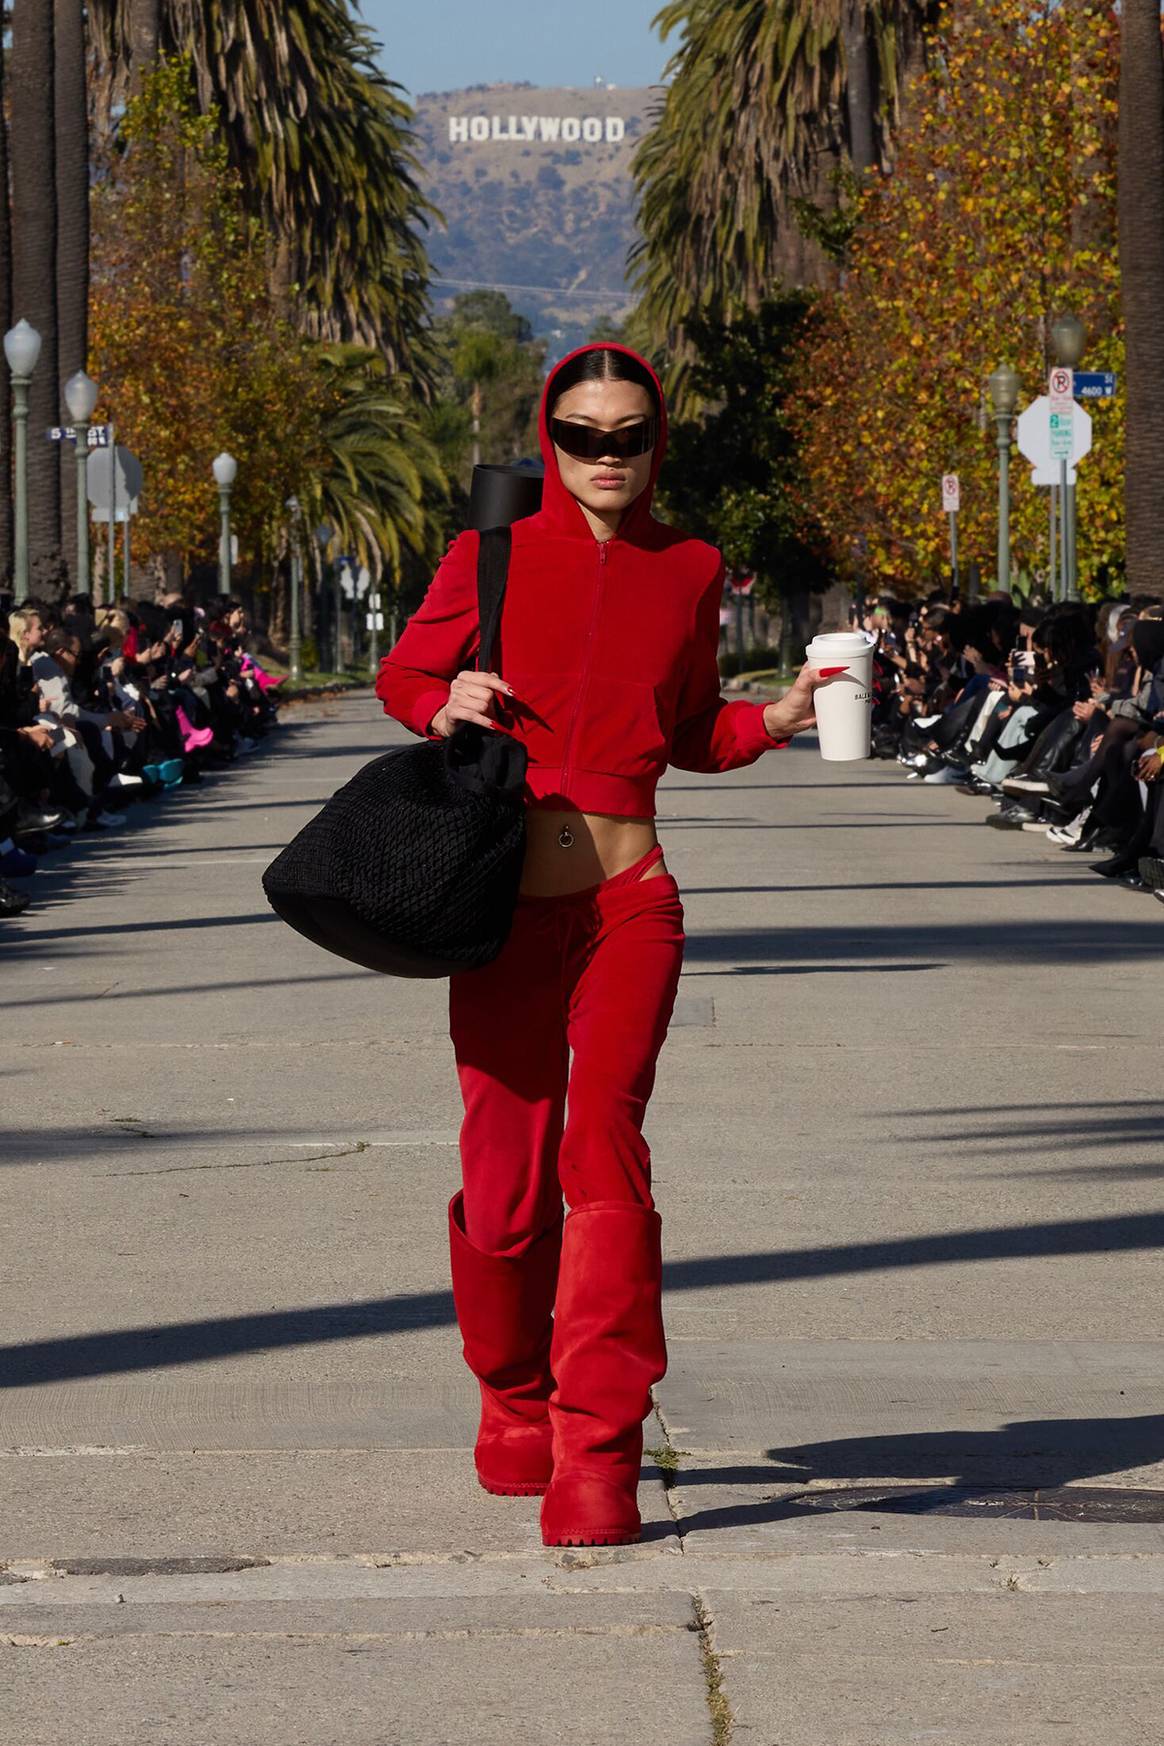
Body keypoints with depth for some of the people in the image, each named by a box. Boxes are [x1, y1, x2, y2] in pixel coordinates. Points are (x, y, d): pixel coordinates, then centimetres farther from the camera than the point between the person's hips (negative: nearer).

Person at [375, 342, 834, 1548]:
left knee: (604, 1142, -18)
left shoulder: (688, 573, 8)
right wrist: (445, 705, -8)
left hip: (630, 903, 0)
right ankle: (515, 1405, 29)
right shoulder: (491, 558, 3)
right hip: (505, 906, 0)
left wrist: (774, 720, -1)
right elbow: (403, 674, 14)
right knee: (505, 1178, 1)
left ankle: (597, 1454, -18)